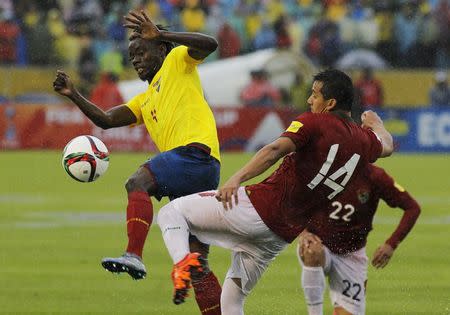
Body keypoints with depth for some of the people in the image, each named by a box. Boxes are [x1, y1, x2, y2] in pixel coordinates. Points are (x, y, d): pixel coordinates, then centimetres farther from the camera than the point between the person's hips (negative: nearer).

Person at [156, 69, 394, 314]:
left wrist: (237, 178, -38)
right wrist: (375, 124, 58)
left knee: (171, 213, 3)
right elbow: (386, 146, 35)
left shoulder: (314, 123, -9)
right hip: (287, 234, 7)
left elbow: (276, 149, -25)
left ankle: (183, 261, -25)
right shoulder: (365, 140, 10)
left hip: (261, 207, -7)